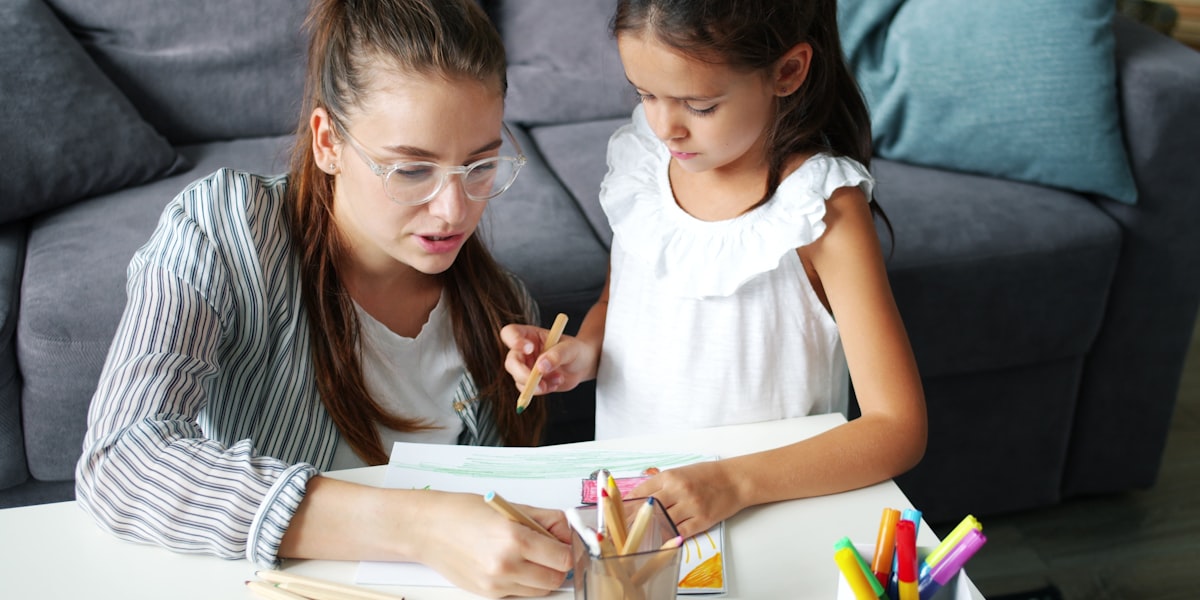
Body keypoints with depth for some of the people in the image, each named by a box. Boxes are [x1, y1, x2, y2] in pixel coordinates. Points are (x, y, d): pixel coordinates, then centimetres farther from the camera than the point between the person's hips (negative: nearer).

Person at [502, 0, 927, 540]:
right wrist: (582, 352, -4)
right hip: (624, 496, 3)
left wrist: (736, 481, -29)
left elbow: (899, 430, -18)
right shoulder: (643, 159, 0)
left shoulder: (823, 209, -15)